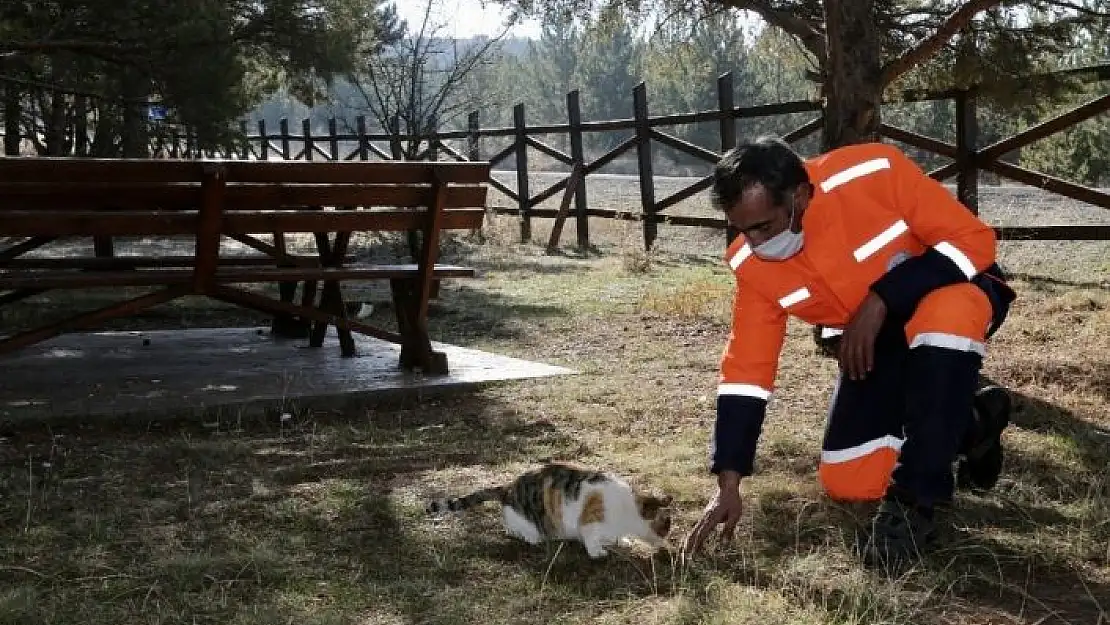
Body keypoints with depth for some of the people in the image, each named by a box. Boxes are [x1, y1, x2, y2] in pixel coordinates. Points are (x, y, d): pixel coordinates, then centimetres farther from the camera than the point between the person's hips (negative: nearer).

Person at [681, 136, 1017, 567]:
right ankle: (969, 423, 20)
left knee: (947, 315, -43)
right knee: (846, 483, -5)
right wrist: (729, 483, -18)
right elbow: (746, 368, -14)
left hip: (954, 290, -4)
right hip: (877, 337, 5)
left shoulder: (876, 172, -32)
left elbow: (974, 239, -27)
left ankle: (913, 501, -26)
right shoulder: (752, 263, -19)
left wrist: (881, 299, -34)